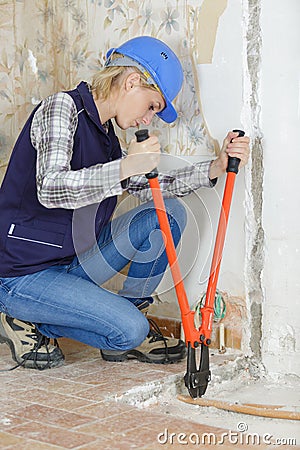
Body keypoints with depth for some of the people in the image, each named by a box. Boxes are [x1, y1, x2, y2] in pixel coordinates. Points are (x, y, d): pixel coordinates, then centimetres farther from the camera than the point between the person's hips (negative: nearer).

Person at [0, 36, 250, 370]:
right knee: (129, 330, -20)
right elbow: (50, 189, -31)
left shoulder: (104, 133, 11)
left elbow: (146, 188, 8)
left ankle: (131, 324, 6)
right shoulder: (62, 107, -15)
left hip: (70, 263, 8)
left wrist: (216, 167, -1)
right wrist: (125, 167, -40)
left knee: (169, 213, -2)